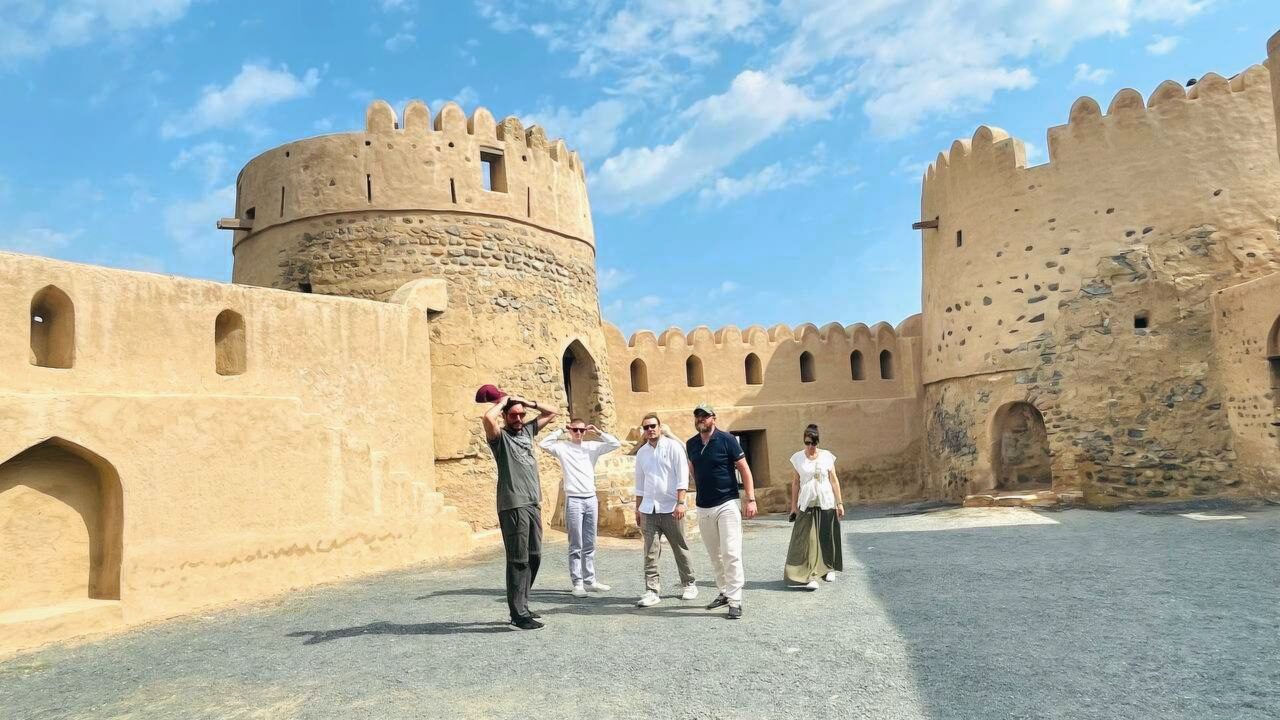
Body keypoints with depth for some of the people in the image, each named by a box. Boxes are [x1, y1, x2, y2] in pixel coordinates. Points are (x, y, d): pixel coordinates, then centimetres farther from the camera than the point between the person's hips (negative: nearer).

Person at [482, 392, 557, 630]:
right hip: (513, 506, -7)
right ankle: (519, 614, 1)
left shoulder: (527, 430, 16)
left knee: (534, 557, 12)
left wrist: (528, 402, 12)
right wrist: (502, 402, -6)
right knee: (518, 561, -5)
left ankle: (521, 607, 22)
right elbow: (488, 418, -25)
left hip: (533, 504, 7)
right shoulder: (501, 436, -3)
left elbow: (551, 413, 26)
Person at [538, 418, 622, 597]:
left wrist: (599, 432, -3)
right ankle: (577, 583, 5)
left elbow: (616, 444, 3)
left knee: (589, 545, 12)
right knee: (576, 546, 0)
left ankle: (589, 580, 20)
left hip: (591, 499, 4)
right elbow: (543, 444, -15)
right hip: (573, 500, -4)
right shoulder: (562, 447, -1)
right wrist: (560, 432, -9)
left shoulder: (592, 446, 8)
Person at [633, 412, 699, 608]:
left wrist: (681, 503, -15)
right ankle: (652, 590, 4)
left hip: (671, 508, -3)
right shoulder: (641, 452, 11)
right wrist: (637, 508, 16)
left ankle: (689, 584, 23)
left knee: (680, 549, 7)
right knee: (650, 552, 0)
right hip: (649, 509, 4)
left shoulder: (673, 447, -3)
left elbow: (682, 477, -8)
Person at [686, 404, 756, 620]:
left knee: (731, 553, -8)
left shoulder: (727, 440, -8)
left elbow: (744, 470, -6)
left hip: (727, 505, -5)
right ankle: (724, 592, 26)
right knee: (715, 555, 12)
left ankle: (735, 600, -4)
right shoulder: (691, 444, 5)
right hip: (703, 508, 5)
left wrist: (751, 499, -12)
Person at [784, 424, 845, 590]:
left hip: (826, 503, 1)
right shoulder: (797, 458, 0)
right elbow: (795, 483, 4)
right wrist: (794, 505, 3)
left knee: (827, 538, 8)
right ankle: (810, 576, -10)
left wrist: (839, 503, 1)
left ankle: (828, 568, 26)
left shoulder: (827, 456, 1)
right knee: (808, 540, -8)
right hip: (807, 504, -1)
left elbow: (834, 481, 4)